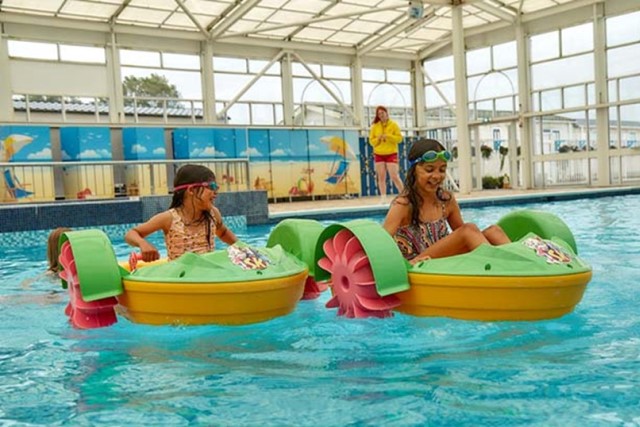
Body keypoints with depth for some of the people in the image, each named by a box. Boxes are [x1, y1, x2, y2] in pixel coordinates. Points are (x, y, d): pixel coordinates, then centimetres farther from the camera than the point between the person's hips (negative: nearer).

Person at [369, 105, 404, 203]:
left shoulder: (393, 125, -1)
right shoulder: (375, 126, 6)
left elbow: (399, 138, -5)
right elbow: (371, 141, 7)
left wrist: (388, 136, -17)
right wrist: (377, 139, -13)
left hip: (391, 154, -3)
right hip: (378, 154, 3)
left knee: (395, 177, -9)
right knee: (381, 177, 3)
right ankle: (383, 198, 9)